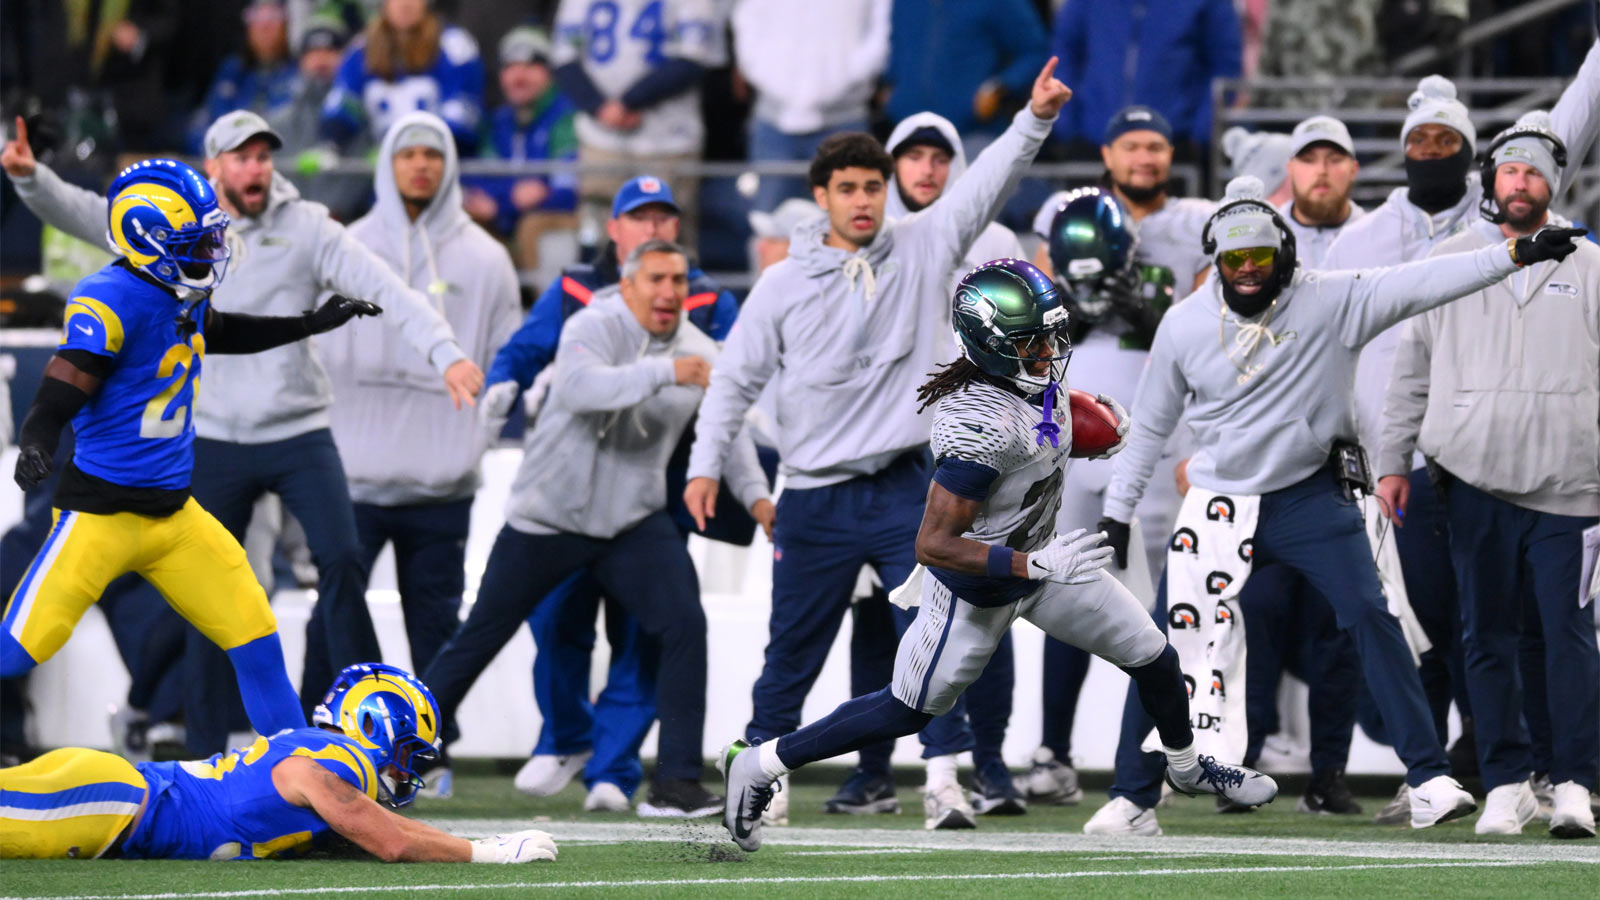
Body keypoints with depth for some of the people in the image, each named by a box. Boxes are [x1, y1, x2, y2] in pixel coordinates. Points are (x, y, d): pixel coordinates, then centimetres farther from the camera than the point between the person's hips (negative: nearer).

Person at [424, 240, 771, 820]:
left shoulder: (699, 352, 2)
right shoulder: (594, 328, -16)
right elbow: (581, 387, -36)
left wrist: (754, 494, -6)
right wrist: (662, 372, -47)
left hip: (634, 519, 4)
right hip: (548, 515, -4)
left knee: (684, 623, -15)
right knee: (480, 637, 5)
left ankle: (676, 781, -11)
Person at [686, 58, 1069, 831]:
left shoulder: (921, 249, 3)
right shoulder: (783, 286, 2)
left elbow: (987, 183, -3)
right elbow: (736, 377, 5)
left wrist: (1035, 119, -17)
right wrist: (706, 464, -3)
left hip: (906, 489, 0)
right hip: (816, 498, 0)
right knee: (794, 649, 10)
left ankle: (943, 777, -12)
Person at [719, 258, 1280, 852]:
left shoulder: (1040, 373, -12)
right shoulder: (980, 425, -39)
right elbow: (932, 545, -36)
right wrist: (1039, 564, -40)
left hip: (1038, 561, 8)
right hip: (977, 591, -8)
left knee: (1155, 659, 13)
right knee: (906, 712, 10)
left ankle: (1187, 769, 42)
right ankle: (757, 767, 26)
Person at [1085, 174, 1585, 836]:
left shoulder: (1331, 302, -8)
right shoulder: (1185, 326, -2)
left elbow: (1420, 285, -17)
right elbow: (1150, 425, 9)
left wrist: (1517, 255, -27)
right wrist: (1117, 510, 10)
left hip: (1310, 500, -2)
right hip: (1219, 504, 2)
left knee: (1370, 616, -15)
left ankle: (1429, 779, -13)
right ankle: (1133, 800, 11)